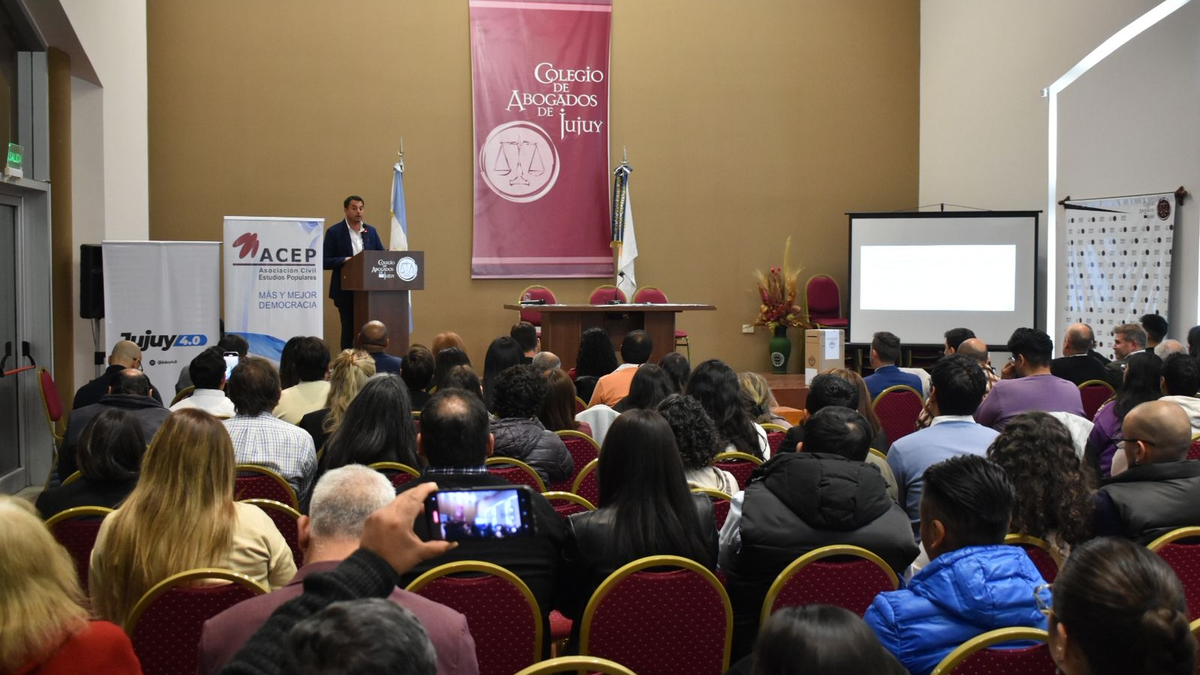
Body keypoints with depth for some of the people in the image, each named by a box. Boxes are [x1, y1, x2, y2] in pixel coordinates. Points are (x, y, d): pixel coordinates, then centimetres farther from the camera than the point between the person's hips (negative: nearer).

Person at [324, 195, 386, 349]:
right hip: (345, 291, -4)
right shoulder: (334, 232, -3)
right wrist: (344, 260, -22)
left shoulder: (371, 231, 11)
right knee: (349, 330, 2)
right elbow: (325, 262, -6)